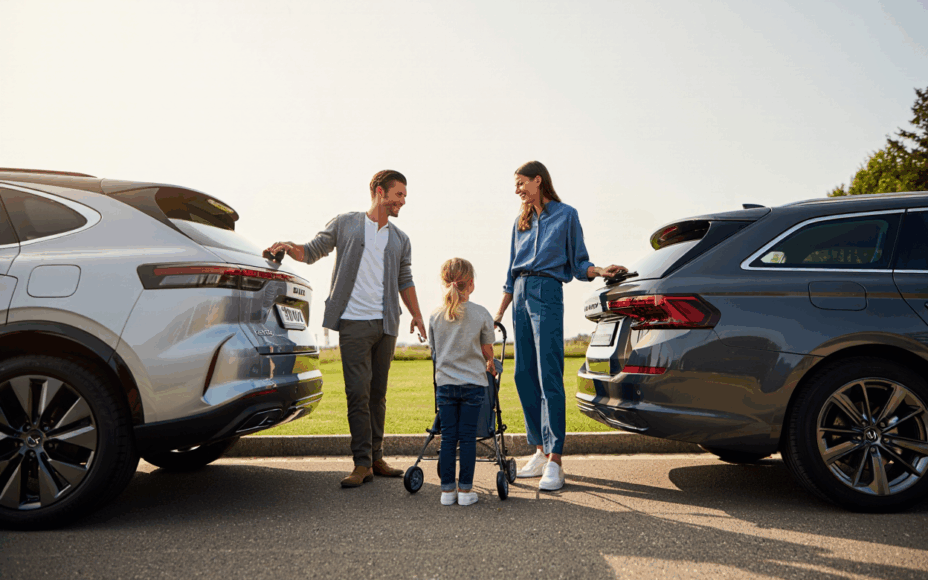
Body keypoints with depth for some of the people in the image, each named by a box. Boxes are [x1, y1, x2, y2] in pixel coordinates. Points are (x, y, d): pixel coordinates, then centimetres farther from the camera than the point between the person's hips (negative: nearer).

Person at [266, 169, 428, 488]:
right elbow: (313, 251, 9)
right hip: (354, 322, -4)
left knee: (378, 392, 8)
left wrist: (417, 315, 16)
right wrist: (290, 247, -11)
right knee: (358, 391, -8)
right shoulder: (345, 224, 6)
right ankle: (362, 463, -3)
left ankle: (376, 458, 16)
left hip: (386, 324, 4)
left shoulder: (400, 239, 17)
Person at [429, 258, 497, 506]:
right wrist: (489, 364, 25)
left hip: (445, 383, 2)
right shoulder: (481, 314, -5)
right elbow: (487, 350, 3)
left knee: (448, 437, 7)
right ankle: (465, 489, 8)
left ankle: (447, 489, 11)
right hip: (473, 383, -2)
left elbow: (435, 352, 11)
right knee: (468, 436, 3)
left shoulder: (435, 317, 2)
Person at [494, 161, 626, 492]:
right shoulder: (521, 222, 20)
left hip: (547, 294, -6)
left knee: (549, 378, -12)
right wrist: (499, 313, 20)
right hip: (520, 296, 7)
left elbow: (578, 263, 4)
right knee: (524, 376, 5)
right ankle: (541, 452, 15)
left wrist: (602, 272, -17)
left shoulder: (566, 215, 4)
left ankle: (554, 463, -11)